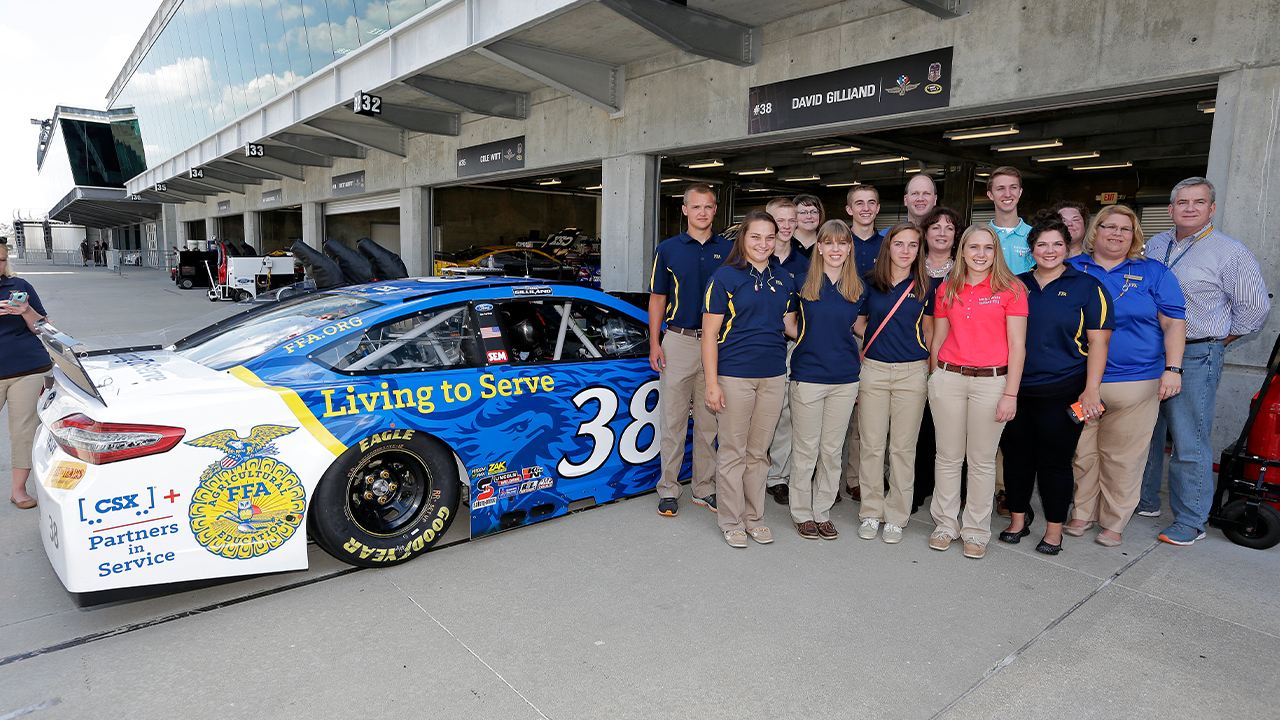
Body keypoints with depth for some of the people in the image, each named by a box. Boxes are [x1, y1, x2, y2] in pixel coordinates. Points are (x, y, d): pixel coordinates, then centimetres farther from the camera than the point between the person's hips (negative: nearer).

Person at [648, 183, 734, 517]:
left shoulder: (729, 250, 7)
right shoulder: (668, 249, 4)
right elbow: (658, 298, 5)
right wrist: (654, 343, -3)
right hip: (677, 341, -1)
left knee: (709, 421, 9)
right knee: (673, 420, 3)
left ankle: (704, 488, 20)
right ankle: (668, 489, 13)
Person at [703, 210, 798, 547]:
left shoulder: (784, 279, 11)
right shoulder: (725, 277, -5)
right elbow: (709, 333, -8)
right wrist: (712, 383, -12)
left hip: (773, 375, 5)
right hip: (734, 376, -4)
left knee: (758, 452, 14)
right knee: (732, 452, 4)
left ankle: (755, 518, 27)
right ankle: (732, 522, 19)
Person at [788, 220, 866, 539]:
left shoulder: (858, 289, 6)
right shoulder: (802, 284, -2)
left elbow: (858, 332, 14)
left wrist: (861, 377, 11)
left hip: (845, 380, 3)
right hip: (807, 377, -3)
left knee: (832, 450, 10)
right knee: (806, 449, 4)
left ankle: (822, 512, 23)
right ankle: (802, 513, 19)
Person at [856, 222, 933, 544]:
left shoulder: (923, 287, 4)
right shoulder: (870, 283, 3)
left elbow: (928, 330, 12)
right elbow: (858, 324, 12)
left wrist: (932, 370, 7)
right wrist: (858, 359, 6)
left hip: (912, 372, 0)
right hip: (873, 369, 0)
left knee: (903, 447, 5)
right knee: (871, 444, 3)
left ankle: (896, 516, 18)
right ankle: (871, 512, 18)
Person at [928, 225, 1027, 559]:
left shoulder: (1011, 289, -1)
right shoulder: (947, 289, 8)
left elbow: (1017, 346, -4)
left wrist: (1010, 394, -8)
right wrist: (935, 380, 11)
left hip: (992, 381, -2)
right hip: (948, 378, 2)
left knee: (982, 460, 6)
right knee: (948, 456, 8)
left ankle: (976, 531, 19)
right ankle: (946, 523, 22)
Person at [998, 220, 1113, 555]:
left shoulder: (1088, 286, 0)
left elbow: (1098, 342, -3)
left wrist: (1091, 390, -11)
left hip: (1062, 390, -3)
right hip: (1016, 387, 3)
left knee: (1055, 460, 4)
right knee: (1016, 455, 10)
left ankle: (1054, 529, 20)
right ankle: (1018, 520, 27)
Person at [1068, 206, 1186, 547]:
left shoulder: (1154, 273, 7)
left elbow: (1174, 324, 4)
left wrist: (1172, 369, -7)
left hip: (1135, 382, -1)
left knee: (1122, 457, 5)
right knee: (1081, 452, 7)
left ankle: (1113, 523, 19)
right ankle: (1081, 514, 24)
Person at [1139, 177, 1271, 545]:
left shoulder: (1230, 252, -6)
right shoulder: (1155, 245, 10)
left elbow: (1256, 306, -3)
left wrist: (1221, 338, 1)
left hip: (1194, 359, -6)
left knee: (1190, 442, -2)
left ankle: (1191, 521, 10)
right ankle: (1145, 499, 28)